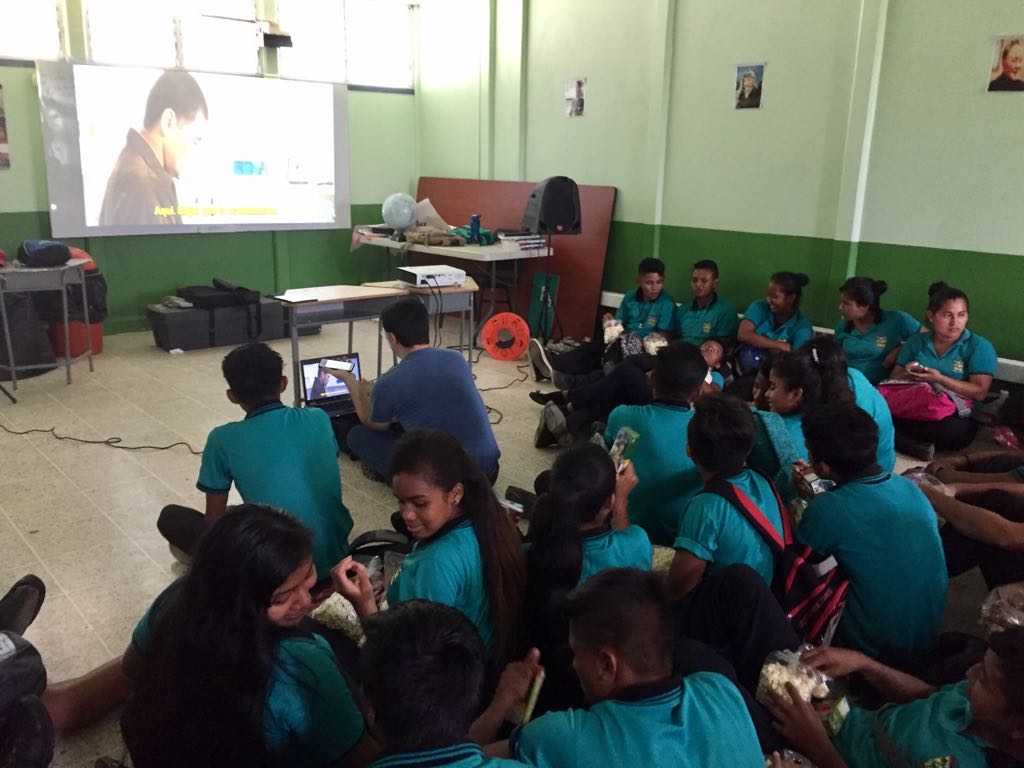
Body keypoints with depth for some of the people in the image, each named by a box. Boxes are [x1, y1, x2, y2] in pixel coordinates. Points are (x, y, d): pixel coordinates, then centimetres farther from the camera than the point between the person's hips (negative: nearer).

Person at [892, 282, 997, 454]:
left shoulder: (980, 346, 2)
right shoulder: (916, 342, 14)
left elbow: (979, 392, -7)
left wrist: (940, 379, -17)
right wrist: (908, 375, -10)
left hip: (957, 417, -3)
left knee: (951, 430, -40)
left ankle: (903, 441, -17)